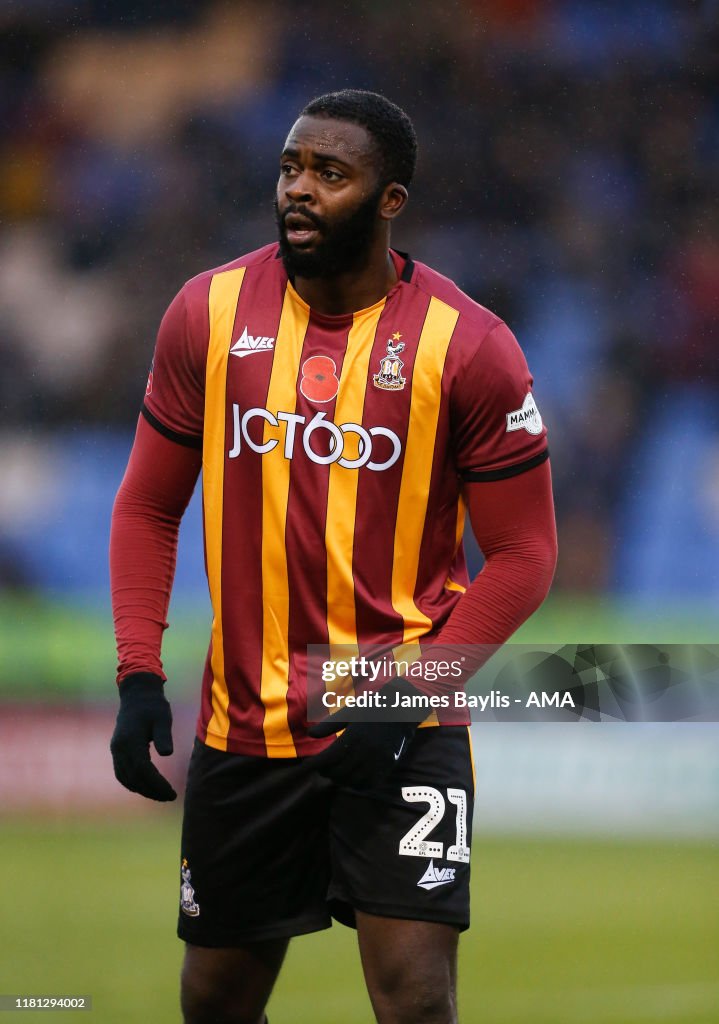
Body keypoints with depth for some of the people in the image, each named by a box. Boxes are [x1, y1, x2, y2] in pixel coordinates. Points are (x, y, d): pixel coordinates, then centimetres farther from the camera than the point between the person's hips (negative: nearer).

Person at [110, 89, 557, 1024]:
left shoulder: (468, 346, -9)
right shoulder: (210, 313, 0)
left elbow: (522, 554, -5)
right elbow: (150, 506, 8)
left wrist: (409, 691, -15)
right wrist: (139, 676, -3)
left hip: (403, 729, -3)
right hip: (241, 726, 3)